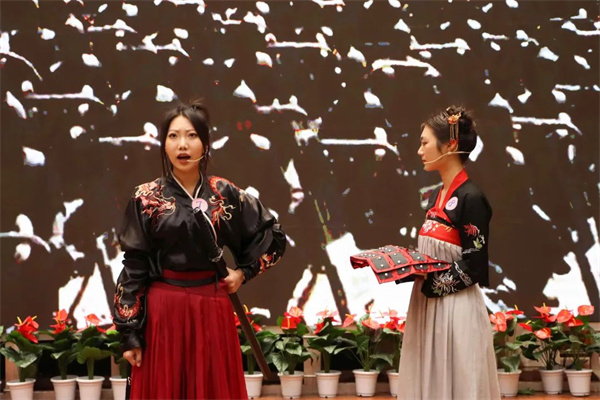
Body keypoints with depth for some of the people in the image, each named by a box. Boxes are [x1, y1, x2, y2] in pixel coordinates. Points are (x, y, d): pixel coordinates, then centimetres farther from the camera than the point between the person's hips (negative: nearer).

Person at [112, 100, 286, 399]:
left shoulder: (226, 193, 1)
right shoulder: (146, 198, -3)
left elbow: (273, 234, 13)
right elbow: (133, 268, -3)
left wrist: (244, 271, 3)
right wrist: (129, 334, -6)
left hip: (213, 310, 2)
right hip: (163, 312, -1)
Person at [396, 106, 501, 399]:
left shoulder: (471, 198, -14)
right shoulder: (436, 196, 11)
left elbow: (473, 267, -16)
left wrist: (429, 283, -18)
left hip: (457, 309, -8)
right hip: (427, 306, 8)